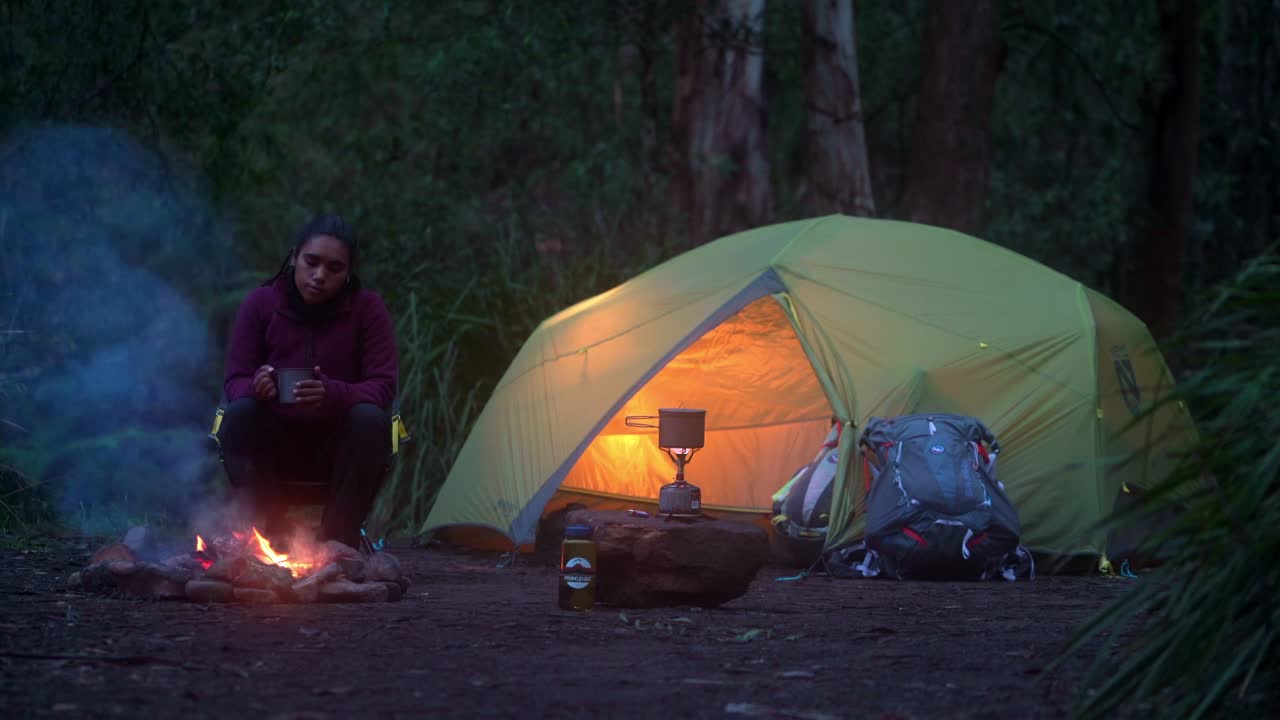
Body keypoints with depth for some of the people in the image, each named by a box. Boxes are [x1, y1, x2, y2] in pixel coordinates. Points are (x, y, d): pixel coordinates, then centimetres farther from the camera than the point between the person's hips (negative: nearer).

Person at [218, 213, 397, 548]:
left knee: (371, 419, -32)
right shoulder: (261, 303, -5)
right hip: (274, 444, 1)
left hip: (339, 445, 0)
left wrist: (332, 395, -36)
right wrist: (256, 387, -32)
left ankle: (338, 543, -26)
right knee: (239, 414, -30)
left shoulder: (368, 308, -7)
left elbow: (382, 386, -13)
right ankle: (264, 536, -28)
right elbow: (235, 382, -5)